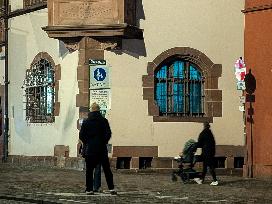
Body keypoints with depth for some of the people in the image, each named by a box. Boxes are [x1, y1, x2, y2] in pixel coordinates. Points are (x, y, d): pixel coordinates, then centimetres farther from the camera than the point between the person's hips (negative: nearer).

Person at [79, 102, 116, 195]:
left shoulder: (86, 122, 1)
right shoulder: (104, 121, -1)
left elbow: (81, 136, 0)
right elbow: (108, 133, -5)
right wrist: (104, 142, 9)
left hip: (90, 149, 0)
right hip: (102, 149, 0)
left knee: (89, 170, 6)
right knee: (107, 169, 4)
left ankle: (89, 189, 3)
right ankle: (111, 188, -2)